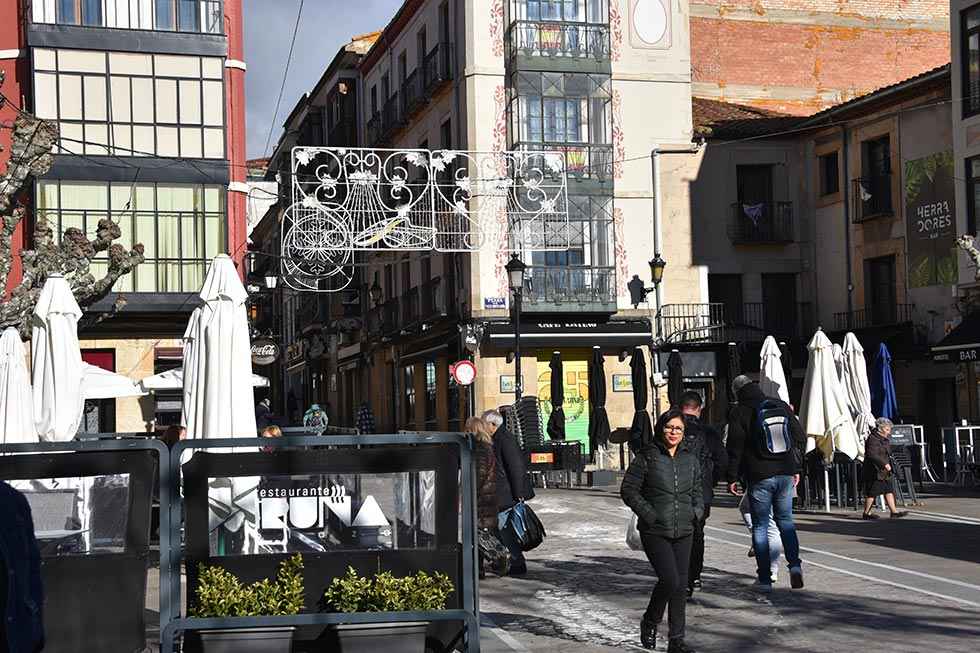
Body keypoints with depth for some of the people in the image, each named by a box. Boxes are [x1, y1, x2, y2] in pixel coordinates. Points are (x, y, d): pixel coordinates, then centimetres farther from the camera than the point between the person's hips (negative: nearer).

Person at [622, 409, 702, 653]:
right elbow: (628, 490, -4)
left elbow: (697, 489, 22)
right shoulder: (647, 457, -5)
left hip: (683, 531, 5)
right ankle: (650, 622, 12)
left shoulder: (690, 457, 9)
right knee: (669, 580, -15)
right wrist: (649, 514, -12)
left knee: (681, 585, 5)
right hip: (655, 531, -5)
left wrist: (696, 511, 4)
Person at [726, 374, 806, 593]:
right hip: (785, 474, 4)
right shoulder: (782, 406, 8)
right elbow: (800, 438, 10)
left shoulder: (739, 412, -6)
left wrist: (732, 478, -2)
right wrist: (796, 468, 18)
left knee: (760, 527, 5)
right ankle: (795, 564, -2)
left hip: (759, 477, -4)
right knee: (786, 521, 17)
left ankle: (765, 579, 3)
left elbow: (735, 447, -9)